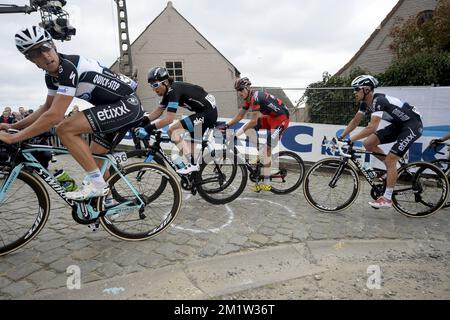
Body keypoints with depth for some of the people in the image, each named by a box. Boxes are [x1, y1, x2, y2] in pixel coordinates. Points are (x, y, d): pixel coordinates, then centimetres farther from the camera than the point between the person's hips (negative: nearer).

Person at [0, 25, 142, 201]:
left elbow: (54, 116, -25)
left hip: (127, 104, -9)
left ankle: (95, 182, -11)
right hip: (117, 108, 9)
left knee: (65, 129, -20)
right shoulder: (52, 74, 8)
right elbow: (47, 108, 20)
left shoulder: (68, 67, -20)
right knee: (93, 158, 14)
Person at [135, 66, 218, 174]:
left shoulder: (174, 90, -20)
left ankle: (192, 164, -14)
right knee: (193, 143, 15)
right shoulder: (168, 91, 9)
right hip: (209, 112, 10)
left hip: (208, 112, -10)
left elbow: (169, 119, -27)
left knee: (173, 130, -16)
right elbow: (158, 111, 12)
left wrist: (148, 129, -27)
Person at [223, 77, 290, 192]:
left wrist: (239, 132, -22)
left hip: (281, 119, -9)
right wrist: (227, 125, 3)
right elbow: (240, 115, 11)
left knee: (266, 149, -12)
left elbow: (254, 121, -27)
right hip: (270, 118, 9)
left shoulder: (256, 97, -24)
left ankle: (266, 183, 0)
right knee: (247, 128, 0)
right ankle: (263, 153, 10)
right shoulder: (248, 98, 4)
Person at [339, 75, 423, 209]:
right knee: (368, 144, -3)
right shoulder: (365, 103, -2)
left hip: (413, 125, -8)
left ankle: (387, 199, -3)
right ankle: (392, 169, 15)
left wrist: (350, 140, -36)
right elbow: (355, 121, 5)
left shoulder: (379, 101, -29)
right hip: (398, 124, 8)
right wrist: (340, 137, -3)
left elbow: (372, 127, -37)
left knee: (390, 160, -14)